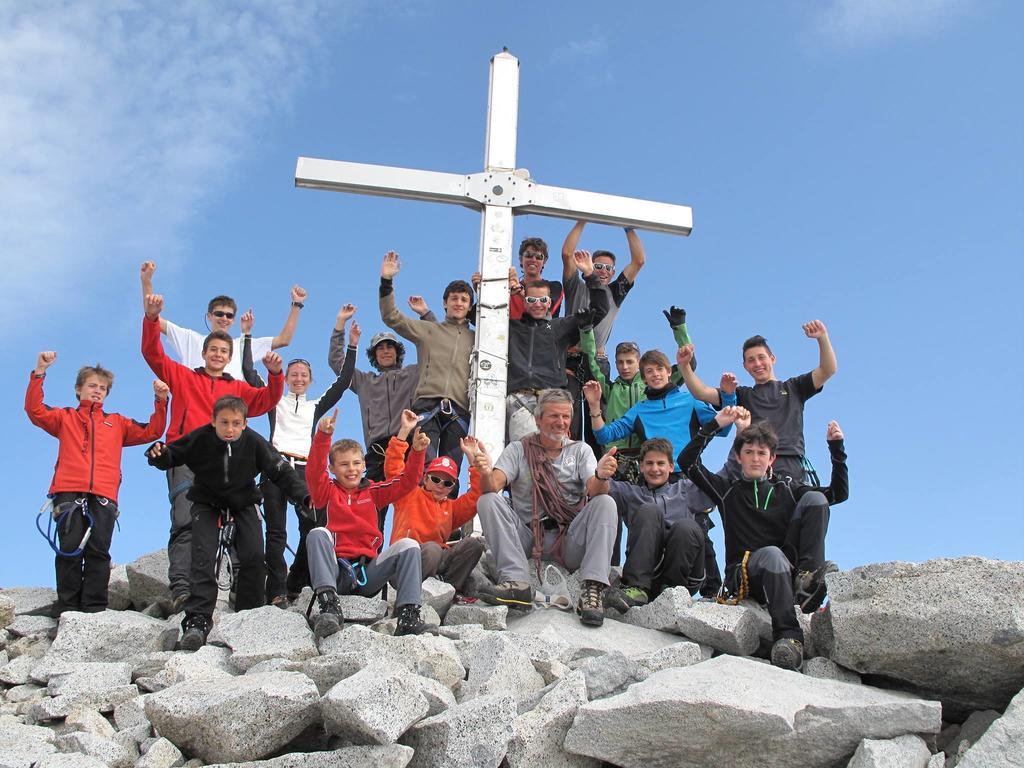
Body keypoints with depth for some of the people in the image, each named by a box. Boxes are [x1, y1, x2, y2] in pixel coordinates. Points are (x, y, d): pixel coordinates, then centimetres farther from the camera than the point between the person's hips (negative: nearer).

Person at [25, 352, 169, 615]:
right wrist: (39, 373, -2)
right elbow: (35, 411, 6)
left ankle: (95, 609, -6)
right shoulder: (65, 418, 22)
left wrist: (161, 401, 8)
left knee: (99, 551, -6)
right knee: (70, 549, -8)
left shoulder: (117, 423, 27)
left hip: (103, 496, 1)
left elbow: (151, 431, 21)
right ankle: (68, 609, -5)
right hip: (69, 492, -1)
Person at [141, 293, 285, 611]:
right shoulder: (182, 377, 24)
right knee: (185, 522, -20)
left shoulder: (238, 389, 27)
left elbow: (268, 400, 13)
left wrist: (275, 374, -6)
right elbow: (152, 353, 15)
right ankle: (181, 590, -31)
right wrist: (152, 318, -1)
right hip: (185, 458, -2)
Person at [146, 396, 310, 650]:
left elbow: (281, 470, -12)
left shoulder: (253, 442, -19)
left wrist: (303, 496, -24)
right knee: (203, 557, -18)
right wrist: (159, 455, -29)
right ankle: (197, 619, -19)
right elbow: (172, 456, -5)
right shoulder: (199, 438, -19)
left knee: (254, 557, -13)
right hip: (207, 503, -1)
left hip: (244, 503, 1)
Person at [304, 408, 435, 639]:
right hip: (335, 572, -2)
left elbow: (407, 482, 8)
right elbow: (314, 472, -9)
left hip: (368, 573, 2)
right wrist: (324, 436, -25)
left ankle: (408, 617, -32)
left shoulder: (372, 491, 17)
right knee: (317, 534, -29)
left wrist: (417, 451, -10)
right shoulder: (327, 492, 10)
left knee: (409, 545, -19)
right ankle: (329, 605, -41)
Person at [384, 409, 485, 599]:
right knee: (432, 548, -37)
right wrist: (405, 431, -4)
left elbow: (477, 496, 15)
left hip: (438, 562, 5)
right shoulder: (410, 495, 15)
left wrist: (473, 459, 12)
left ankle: (452, 589, -18)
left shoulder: (452, 507, 28)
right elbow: (393, 467, 2)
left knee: (473, 543, -17)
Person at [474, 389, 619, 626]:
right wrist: (486, 473, -31)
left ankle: (591, 589, -31)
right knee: (487, 501, -19)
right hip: (527, 539, 0)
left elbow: (594, 491, -7)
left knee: (605, 503, -22)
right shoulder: (518, 449, 10)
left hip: (570, 541, 0)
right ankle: (516, 582, -31)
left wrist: (601, 476, -32)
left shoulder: (580, 450, 12)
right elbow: (493, 486, -7)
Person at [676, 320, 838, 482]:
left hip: (789, 466, -1)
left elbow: (828, 370, 14)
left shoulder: (793, 388, 25)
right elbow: (701, 393, 17)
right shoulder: (742, 395, 26)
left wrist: (822, 337, -1)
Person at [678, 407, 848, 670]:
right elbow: (687, 461, 6)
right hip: (745, 574, -2)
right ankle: (787, 634, -51)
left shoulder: (787, 489, 23)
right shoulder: (728, 490, 18)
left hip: (786, 567, 3)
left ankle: (807, 579, -29)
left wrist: (836, 448, 9)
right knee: (772, 554, -40)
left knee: (814, 499, -11)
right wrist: (715, 425, 1)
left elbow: (839, 493, 18)